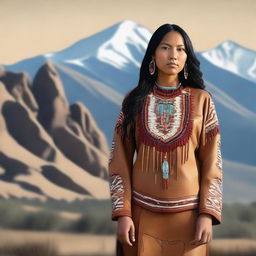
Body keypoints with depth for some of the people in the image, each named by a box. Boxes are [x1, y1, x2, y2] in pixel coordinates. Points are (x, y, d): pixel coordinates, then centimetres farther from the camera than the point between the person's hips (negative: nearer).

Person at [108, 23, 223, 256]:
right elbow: (120, 160, 2)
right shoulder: (134, 100, 2)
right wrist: (122, 213, -7)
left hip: (187, 212, 0)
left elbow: (212, 161, -1)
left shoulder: (201, 100, 0)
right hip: (143, 212, 1)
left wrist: (208, 214, -9)